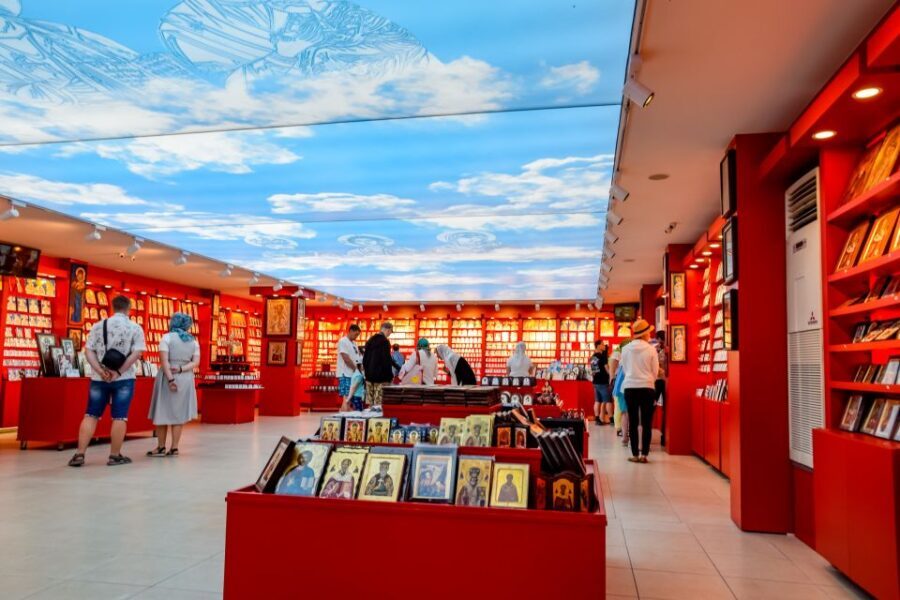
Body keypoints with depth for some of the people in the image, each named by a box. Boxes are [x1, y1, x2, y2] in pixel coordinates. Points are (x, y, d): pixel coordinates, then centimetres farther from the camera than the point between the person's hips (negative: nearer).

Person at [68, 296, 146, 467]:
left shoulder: (98, 326, 7)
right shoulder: (135, 328, -1)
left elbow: (88, 350, 0)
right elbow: (137, 353, -10)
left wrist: (100, 371, -8)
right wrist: (119, 372, -11)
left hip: (99, 378, 3)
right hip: (124, 379, -2)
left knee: (91, 415, 9)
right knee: (119, 417, 2)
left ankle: (79, 454, 7)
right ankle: (115, 456, 6)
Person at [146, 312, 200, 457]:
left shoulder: (167, 337, -2)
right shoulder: (194, 341, 8)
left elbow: (164, 360, -12)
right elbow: (196, 362, -1)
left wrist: (170, 378, -15)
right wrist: (181, 369, -10)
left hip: (167, 378, -3)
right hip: (186, 379, 3)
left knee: (163, 412, 7)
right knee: (179, 413, 6)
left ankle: (161, 447, 12)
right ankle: (174, 448, 6)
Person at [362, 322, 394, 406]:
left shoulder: (370, 340, 11)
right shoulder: (385, 341, -13)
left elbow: (365, 357, 16)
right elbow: (386, 360, -14)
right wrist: (390, 375, -8)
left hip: (369, 374, 8)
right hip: (381, 375, -8)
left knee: (371, 401, 11)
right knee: (379, 401, -7)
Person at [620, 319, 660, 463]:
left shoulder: (626, 349, 0)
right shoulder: (651, 349, -5)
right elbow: (655, 372, 2)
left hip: (630, 387, 2)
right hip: (647, 388, -1)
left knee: (633, 422, 6)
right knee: (646, 423, 5)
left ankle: (635, 455, 8)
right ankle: (644, 454, 4)